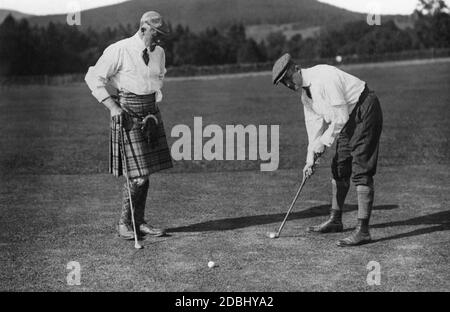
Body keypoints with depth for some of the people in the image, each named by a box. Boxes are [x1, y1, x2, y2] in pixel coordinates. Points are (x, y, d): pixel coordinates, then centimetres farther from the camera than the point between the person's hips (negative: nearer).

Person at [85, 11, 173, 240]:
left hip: (150, 112, 7)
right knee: (138, 175, -9)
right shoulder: (119, 50, -12)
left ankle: (139, 222, 19)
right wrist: (112, 106, -14)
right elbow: (93, 78, -7)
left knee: (147, 171, 8)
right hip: (128, 114, -6)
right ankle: (124, 223, 9)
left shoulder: (159, 52, 8)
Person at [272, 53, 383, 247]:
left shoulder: (324, 78, -24)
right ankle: (335, 220, 26)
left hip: (364, 111, -10)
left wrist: (324, 142, -15)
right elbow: (314, 124, 10)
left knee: (361, 170, -14)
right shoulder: (304, 92, 7)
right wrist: (311, 159, 4)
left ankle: (363, 230, -16)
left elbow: (340, 117, -24)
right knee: (339, 167, 14)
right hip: (349, 119, 10)